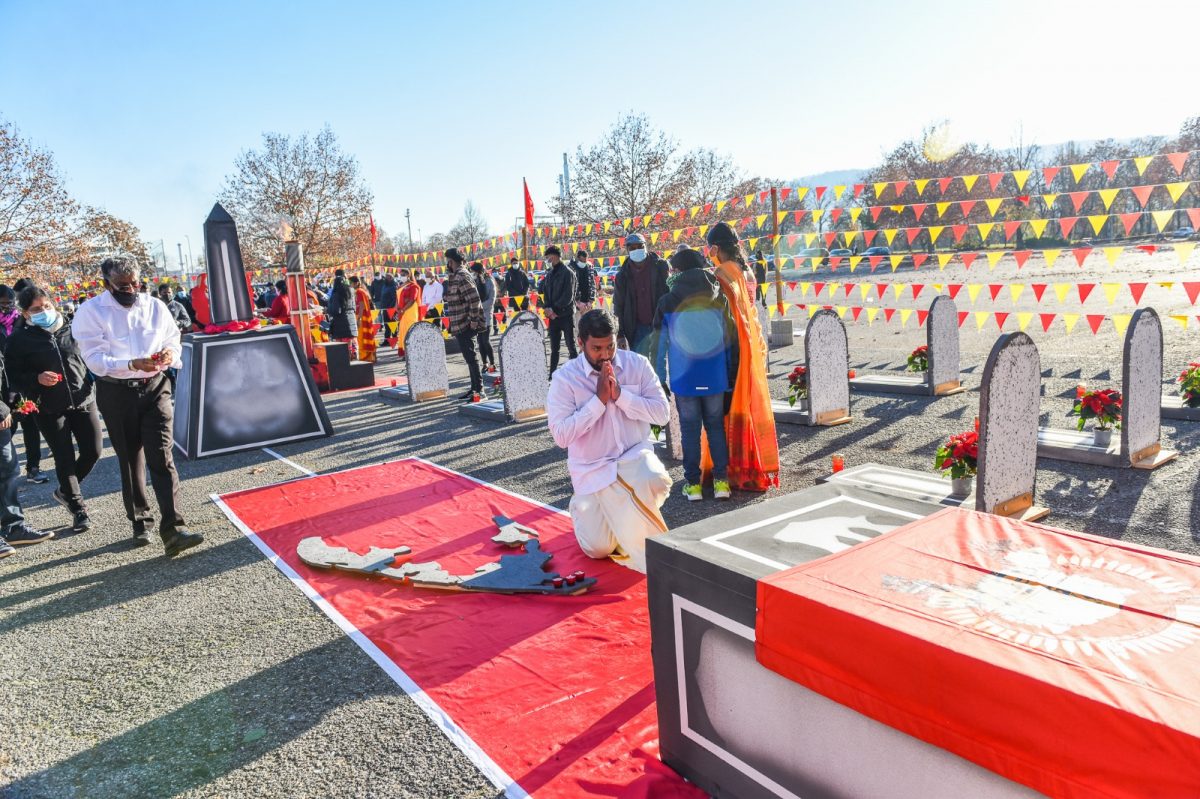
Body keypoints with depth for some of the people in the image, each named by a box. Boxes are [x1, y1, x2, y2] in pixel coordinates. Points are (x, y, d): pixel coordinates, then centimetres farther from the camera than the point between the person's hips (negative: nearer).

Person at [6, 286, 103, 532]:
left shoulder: (72, 329, 6)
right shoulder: (20, 339, -2)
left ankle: (65, 491, 30)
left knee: (93, 450, 3)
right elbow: (14, 375, -2)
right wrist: (37, 378, -19)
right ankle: (78, 509, 16)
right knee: (65, 459, 2)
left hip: (83, 400, 3)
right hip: (49, 408, -3)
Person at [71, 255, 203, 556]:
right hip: (117, 393, -1)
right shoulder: (91, 312, -6)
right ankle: (140, 522, 28)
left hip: (155, 388, 1)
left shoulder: (155, 307, 3)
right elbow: (95, 359, -13)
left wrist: (170, 353, -13)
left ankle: (172, 530, -15)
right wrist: (134, 364, -29)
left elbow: (173, 340, 12)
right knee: (130, 460, 12)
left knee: (162, 458, -10)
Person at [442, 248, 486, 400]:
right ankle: (474, 388, 21)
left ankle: (479, 389, -5)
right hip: (460, 326, 10)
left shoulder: (462, 276, -15)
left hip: (465, 326, -10)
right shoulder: (454, 276, 16)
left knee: (470, 357, -8)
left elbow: (474, 299, -22)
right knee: (469, 357, 14)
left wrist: (473, 320, -21)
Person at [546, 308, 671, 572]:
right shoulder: (564, 378, -10)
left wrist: (620, 395, -19)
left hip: (635, 455, 1)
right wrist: (599, 399, -21)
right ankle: (582, 506, 28)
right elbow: (561, 435, -18)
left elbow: (662, 414, -8)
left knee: (656, 481, -34)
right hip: (591, 468, -1)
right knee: (598, 549, -6)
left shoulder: (637, 364, -3)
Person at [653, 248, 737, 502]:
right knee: (716, 426, 11)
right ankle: (721, 480, 10)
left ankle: (693, 483, 9)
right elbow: (731, 338, 5)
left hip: (684, 378, -2)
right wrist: (731, 375, 12)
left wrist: (659, 378, 5)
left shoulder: (668, 302, -5)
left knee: (690, 429, 6)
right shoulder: (719, 298, 1)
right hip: (715, 376, 2)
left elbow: (660, 345, -2)